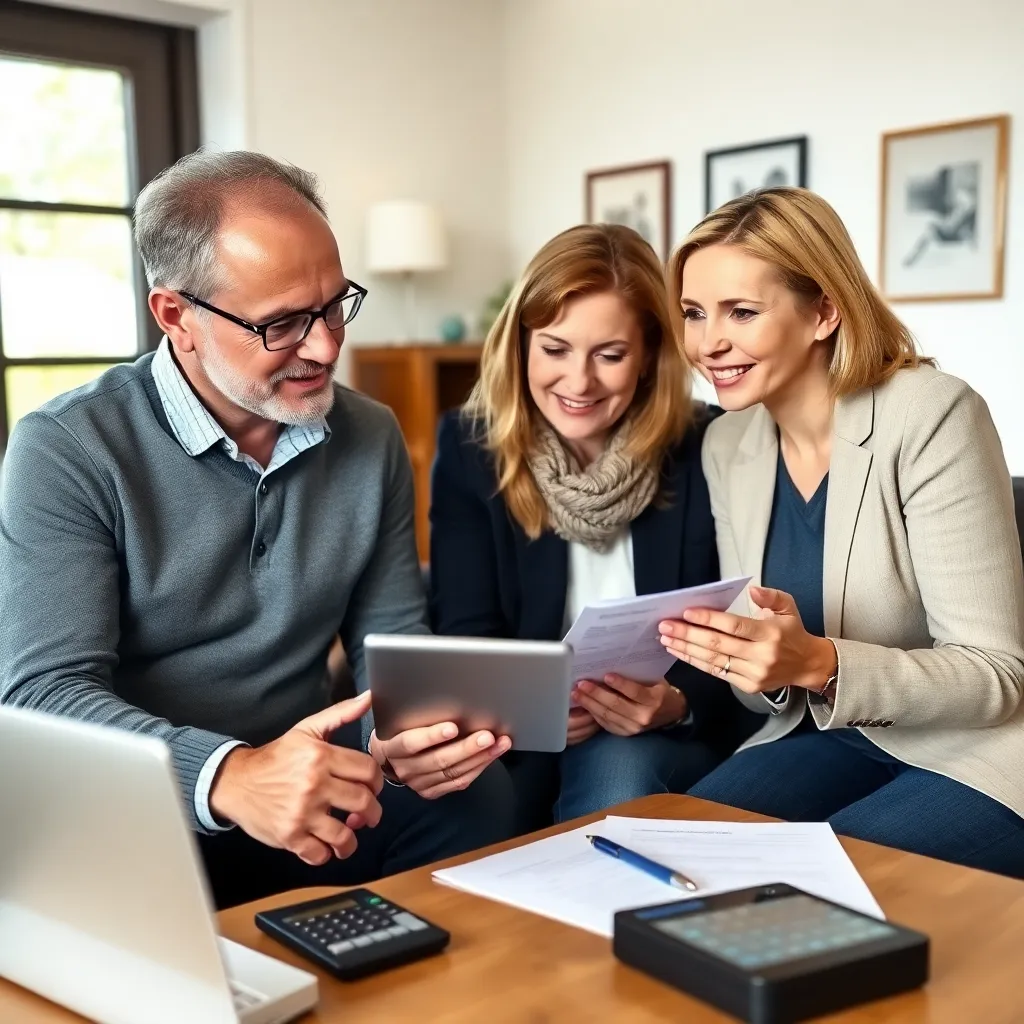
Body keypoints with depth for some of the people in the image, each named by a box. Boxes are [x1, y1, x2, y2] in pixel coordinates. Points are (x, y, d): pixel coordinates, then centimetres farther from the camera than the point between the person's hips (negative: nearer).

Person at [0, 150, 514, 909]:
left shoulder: (372, 440, 5)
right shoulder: (67, 450, -10)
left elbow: (395, 639, 8)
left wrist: (413, 731, -17)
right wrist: (226, 774, -37)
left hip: (312, 790, 4)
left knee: (479, 796, -23)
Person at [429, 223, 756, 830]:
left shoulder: (706, 451, -7)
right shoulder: (470, 446, -4)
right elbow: (466, 632, -8)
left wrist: (676, 704, -28)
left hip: (661, 742, 0)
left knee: (617, 768, -33)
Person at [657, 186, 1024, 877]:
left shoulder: (932, 417, -20)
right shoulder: (728, 445, 0)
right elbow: (774, 679, 5)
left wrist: (818, 663, -34)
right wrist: (759, 667, -20)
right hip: (832, 739, 5)